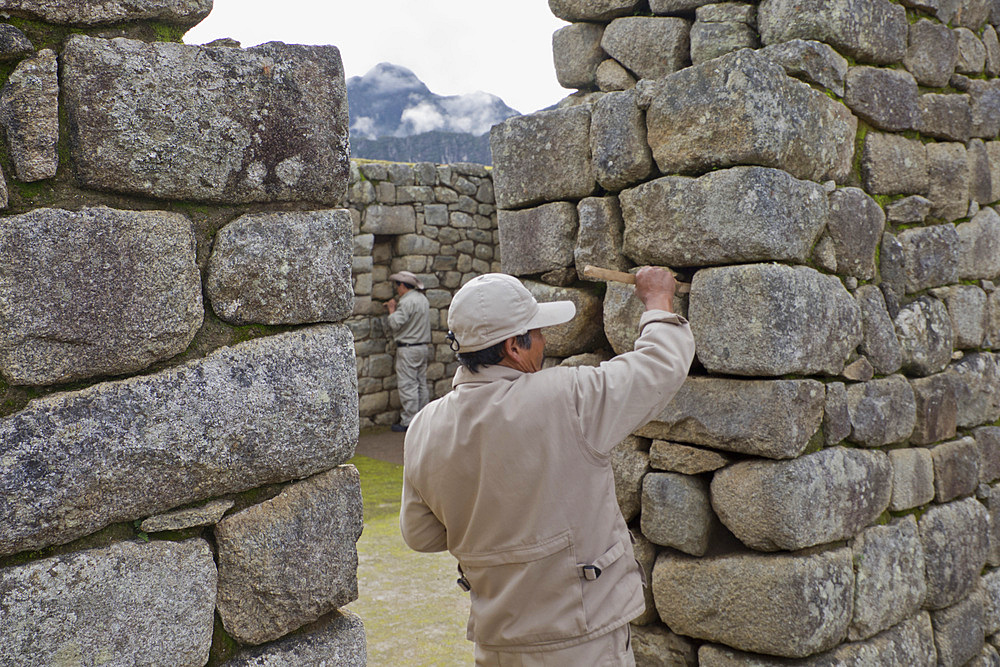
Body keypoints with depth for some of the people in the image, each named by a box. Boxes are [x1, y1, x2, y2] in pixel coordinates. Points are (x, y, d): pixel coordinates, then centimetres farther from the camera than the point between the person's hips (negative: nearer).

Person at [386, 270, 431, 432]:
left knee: (408, 385, -5)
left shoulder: (407, 301, -17)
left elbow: (395, 324, -21)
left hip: (408, 349, -9)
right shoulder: (423, 299, 12)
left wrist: (392, 310, -4)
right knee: (421, 384, 14)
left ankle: (408, 422, -2)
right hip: (423, 346, 9)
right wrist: (396, 308, 13)